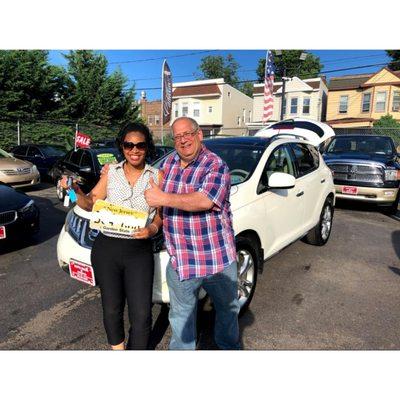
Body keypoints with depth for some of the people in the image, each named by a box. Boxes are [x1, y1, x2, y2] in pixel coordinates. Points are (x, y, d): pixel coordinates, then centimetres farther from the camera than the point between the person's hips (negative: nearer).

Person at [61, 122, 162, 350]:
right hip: (106, 249, 2)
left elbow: (161, 214, 2)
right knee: (112, 308, 17)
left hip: (139, 252, -2)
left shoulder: (156, 176, -1)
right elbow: (90, 204, 6)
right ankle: (117, 347, 43)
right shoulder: (111, 172, 5)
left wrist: (153, 228, -18)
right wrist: (76, 190, -12)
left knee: (141, 314, -1)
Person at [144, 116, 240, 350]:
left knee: (227, 309, 21)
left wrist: (163, 199, -24)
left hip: (217, 259, -3)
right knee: (181, 315, 19)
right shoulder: (169, 162, 6)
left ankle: (229, 347, 47)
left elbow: (205, 201, -29)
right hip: (179, 260, 4)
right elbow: (156, 189, 26)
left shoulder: (216, 166, -13)